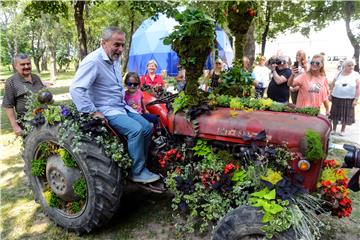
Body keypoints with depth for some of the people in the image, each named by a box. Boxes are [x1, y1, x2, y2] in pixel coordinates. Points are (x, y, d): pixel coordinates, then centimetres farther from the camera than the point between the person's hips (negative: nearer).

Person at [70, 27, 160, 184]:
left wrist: (124, 100, 15)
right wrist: (93, 112, -26)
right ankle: (137, 173, -9)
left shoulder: (115, 59, 10)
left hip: (121, 107, 9)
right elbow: (76, 89, -27)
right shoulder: (93, 61, -19)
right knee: (136, 129, -25)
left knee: (147, 127, -1)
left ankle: (140, 165, 12)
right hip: (106, 111, -9)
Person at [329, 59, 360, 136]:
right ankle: (334, 129, 23)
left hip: (349, 99, -1)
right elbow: (332, 85, 7)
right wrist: (330, 94, 2)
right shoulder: (339, 74, 2)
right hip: (336, 98, 1)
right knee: (335, 114, 8)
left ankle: (343, 130, 22)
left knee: (346, 115, 6)